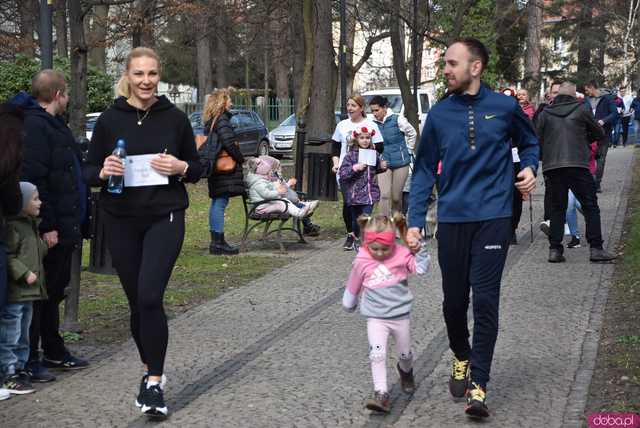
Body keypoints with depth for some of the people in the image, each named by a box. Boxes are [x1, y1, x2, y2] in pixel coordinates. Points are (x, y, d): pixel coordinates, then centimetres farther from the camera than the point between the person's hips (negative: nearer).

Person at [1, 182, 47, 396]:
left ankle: (19, 368, 27)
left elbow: (37, 252, 26)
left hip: (29, 291, 10)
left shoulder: (31, 225, 15)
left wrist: (46, 243, 8)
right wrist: (24, 274, -24)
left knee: (23, 336, 18)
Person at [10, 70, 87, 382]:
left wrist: (74, 224, 19)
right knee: (39, 293, -3)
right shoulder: (34, 125, -16)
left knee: (55, 291, 18)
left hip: (64, 228, 10)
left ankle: (53, 351, 29)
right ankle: (28, 359, 5)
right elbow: (33, 180, -23)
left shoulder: (54, 124, 17)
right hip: (49, 231, -10)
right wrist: (47, 226, -24)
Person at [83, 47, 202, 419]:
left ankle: (155, 382, -8)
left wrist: (180, 167, -13)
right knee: (137, 302, 9)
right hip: (122, 221, 2)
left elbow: (197, 168, 9)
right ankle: (151, 370, 28)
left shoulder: (175, 118, 1)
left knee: (150, 297, -17)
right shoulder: (110, 119, 1)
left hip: (165, 218, -2)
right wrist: (104, 171, -17)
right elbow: (90, 172, 6)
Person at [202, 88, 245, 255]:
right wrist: (241, 158, -10)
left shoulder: (210, 121, 16)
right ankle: (218, 243, -10)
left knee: (217, 203, 13)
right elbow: (228, 142, -22)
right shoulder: (222, 119, -13)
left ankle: (216, 241, 17)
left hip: (215, 169, 10)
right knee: (220, 203, -9)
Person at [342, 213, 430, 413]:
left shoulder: (401, 254, -8)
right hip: (375, 318, -1)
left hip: (401, 315, 1)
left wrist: (420, 248, -25)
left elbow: (421, 269, -14)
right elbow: (353, 286, 9)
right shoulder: (361, 262, -7)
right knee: (377, 354, -19)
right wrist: (349, 304, 22)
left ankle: (405, 371, 52)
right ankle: (381, 395, -18)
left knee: (404, 354, 17)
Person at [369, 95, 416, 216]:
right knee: (384, 195, -10)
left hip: (400, 162, -2)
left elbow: (412, 134, 3)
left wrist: (408, 151, 6)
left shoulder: (397, 119, -10)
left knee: (396, 196, 5)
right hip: (383, 163, 2)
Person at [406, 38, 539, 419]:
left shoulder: (504, 107, -1)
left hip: (492, 218, -2)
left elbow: (529, 142, 17)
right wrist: (415, 221, -1)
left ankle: (478, 384, -2)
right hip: (452, 219, 2)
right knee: (454, 301, 10)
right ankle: (461, 358, 37)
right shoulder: (440, 114, 2)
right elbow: (425, 171, 6)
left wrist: (529, 168, -5)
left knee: (485, 300, -8)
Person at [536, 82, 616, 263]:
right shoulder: (581, 109, 4)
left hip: (552, 166, 3)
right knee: (590, 206, 4)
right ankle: (595, 248, -1)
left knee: (557, 207, 11)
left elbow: (538, 140, 11)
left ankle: (555, 249, 6)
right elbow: (600, 134, 12)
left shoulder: (545, 113, 10)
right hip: (577, 164, -3)